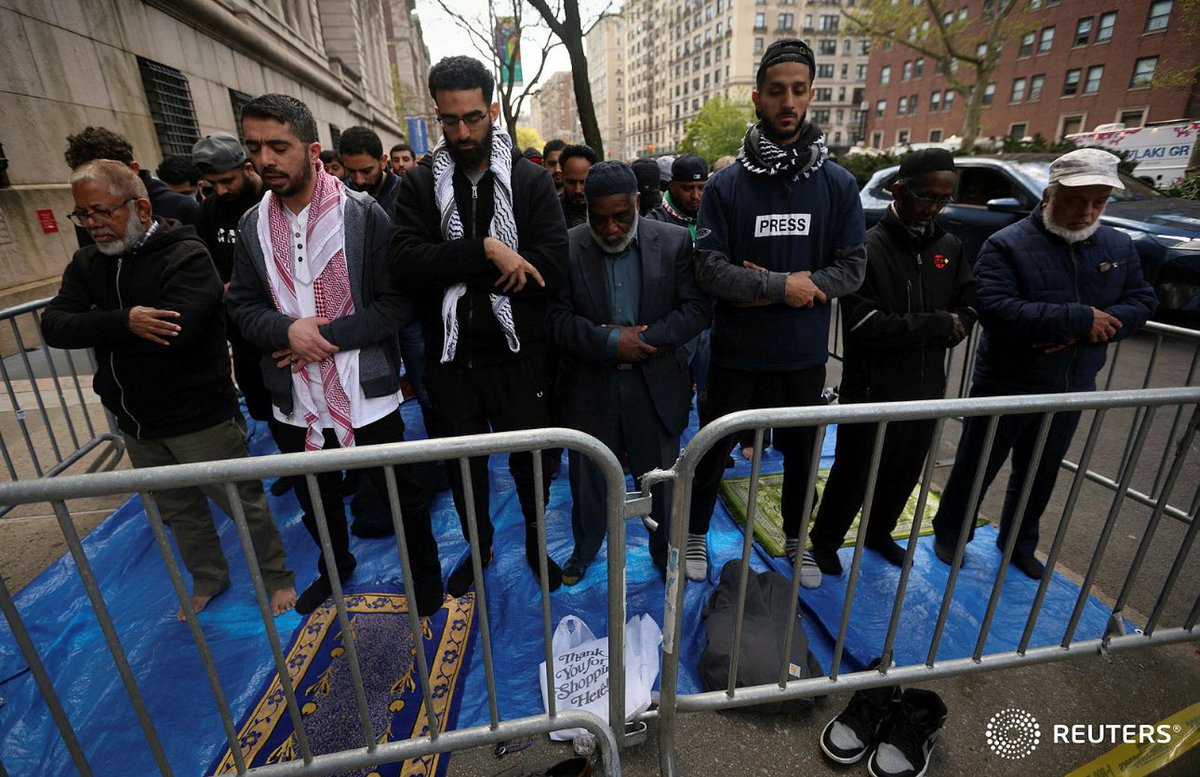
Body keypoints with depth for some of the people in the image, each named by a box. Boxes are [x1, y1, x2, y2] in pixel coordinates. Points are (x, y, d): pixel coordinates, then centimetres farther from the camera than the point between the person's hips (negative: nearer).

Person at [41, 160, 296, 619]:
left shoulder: (186, 256, -16)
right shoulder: (88, 263, 5)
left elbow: (176, 329, -30)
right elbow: (53, 327, -7)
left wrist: (93, 324, -13)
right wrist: (123, 321, -26)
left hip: (200, 419, -7)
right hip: (136, 422, 7)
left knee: (243, 504, 7)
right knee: (177, 511, 22)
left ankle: (277, 577, 29)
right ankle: (208, 577, 45)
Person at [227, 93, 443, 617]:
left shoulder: (364, 215, -11)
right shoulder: (252, 226, 4)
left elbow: (397, 301, -13)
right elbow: (243, 305, 6)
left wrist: (326, 337, -19)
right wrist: (287, 329, -15)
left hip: (366, 394, -5)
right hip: (295, 401, 5)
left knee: (398, 493, 11)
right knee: (315, 500, 24)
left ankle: (425, 573, 37)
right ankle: (335, 567, 52)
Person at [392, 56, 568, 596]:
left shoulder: (532, 180, -2)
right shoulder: (417, 184, 2)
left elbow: (551, 267, -16)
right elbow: (407, 263, -13)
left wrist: (453, 272, -16)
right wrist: (485, 252, -24)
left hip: (517, 353, -1)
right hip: (448, 356, 2)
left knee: (533, 459, 13)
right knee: (461, 461, 18)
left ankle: (536, 542, 42)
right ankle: (477, 546, 44)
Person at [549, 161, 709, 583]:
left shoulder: (674, 241, -4)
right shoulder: (567, 247, -7)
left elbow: (696, 308, -5)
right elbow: (558, 318, -9)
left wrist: (645, 338, -18)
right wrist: (611, 341, -23)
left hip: (656, 387, 1)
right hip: (589, 387, 0)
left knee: (662, 479, 16)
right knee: (588, 478, 17)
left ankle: (666, 552, 43)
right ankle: (584, 548, 44)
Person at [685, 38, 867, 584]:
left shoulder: (838, 184, -1)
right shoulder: (725, 185, -6)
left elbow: (852, 268, -4)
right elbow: (709, 268, -13)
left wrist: (763, 290, -16)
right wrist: (783, 286, -20)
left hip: (805, 354, 2)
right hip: (737, 351, -2)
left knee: (801, 452, 19)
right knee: (713, 449, 13)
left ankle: (796, 539, 44)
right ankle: (696, 534, 37)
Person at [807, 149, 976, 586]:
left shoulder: (950, 247, 7)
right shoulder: (867, 248, -14)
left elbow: (968, 308, 12)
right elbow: (864, 325, -22)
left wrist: (952, 329, -10)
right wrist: (938, 324, -15)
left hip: (927, 389, 7)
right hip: (873, 390, -6)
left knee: (905, 472, 21)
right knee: (853, 474, 7)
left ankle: (879, 531, 44)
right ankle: (825, 539, 29)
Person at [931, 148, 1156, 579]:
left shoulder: (1119, 246, 4)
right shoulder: (1007, 245, -16)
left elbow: (1142, 302, 0)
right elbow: (995, 309, -29)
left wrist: (1083, 331, -19)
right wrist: (1080, 318, -27)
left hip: (1072, 389, 6)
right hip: (1007, 386, -5)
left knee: (1040, 474, 20)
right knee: (976, 468, 10)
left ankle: (1020, 542, 40)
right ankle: (949, 533, 30)